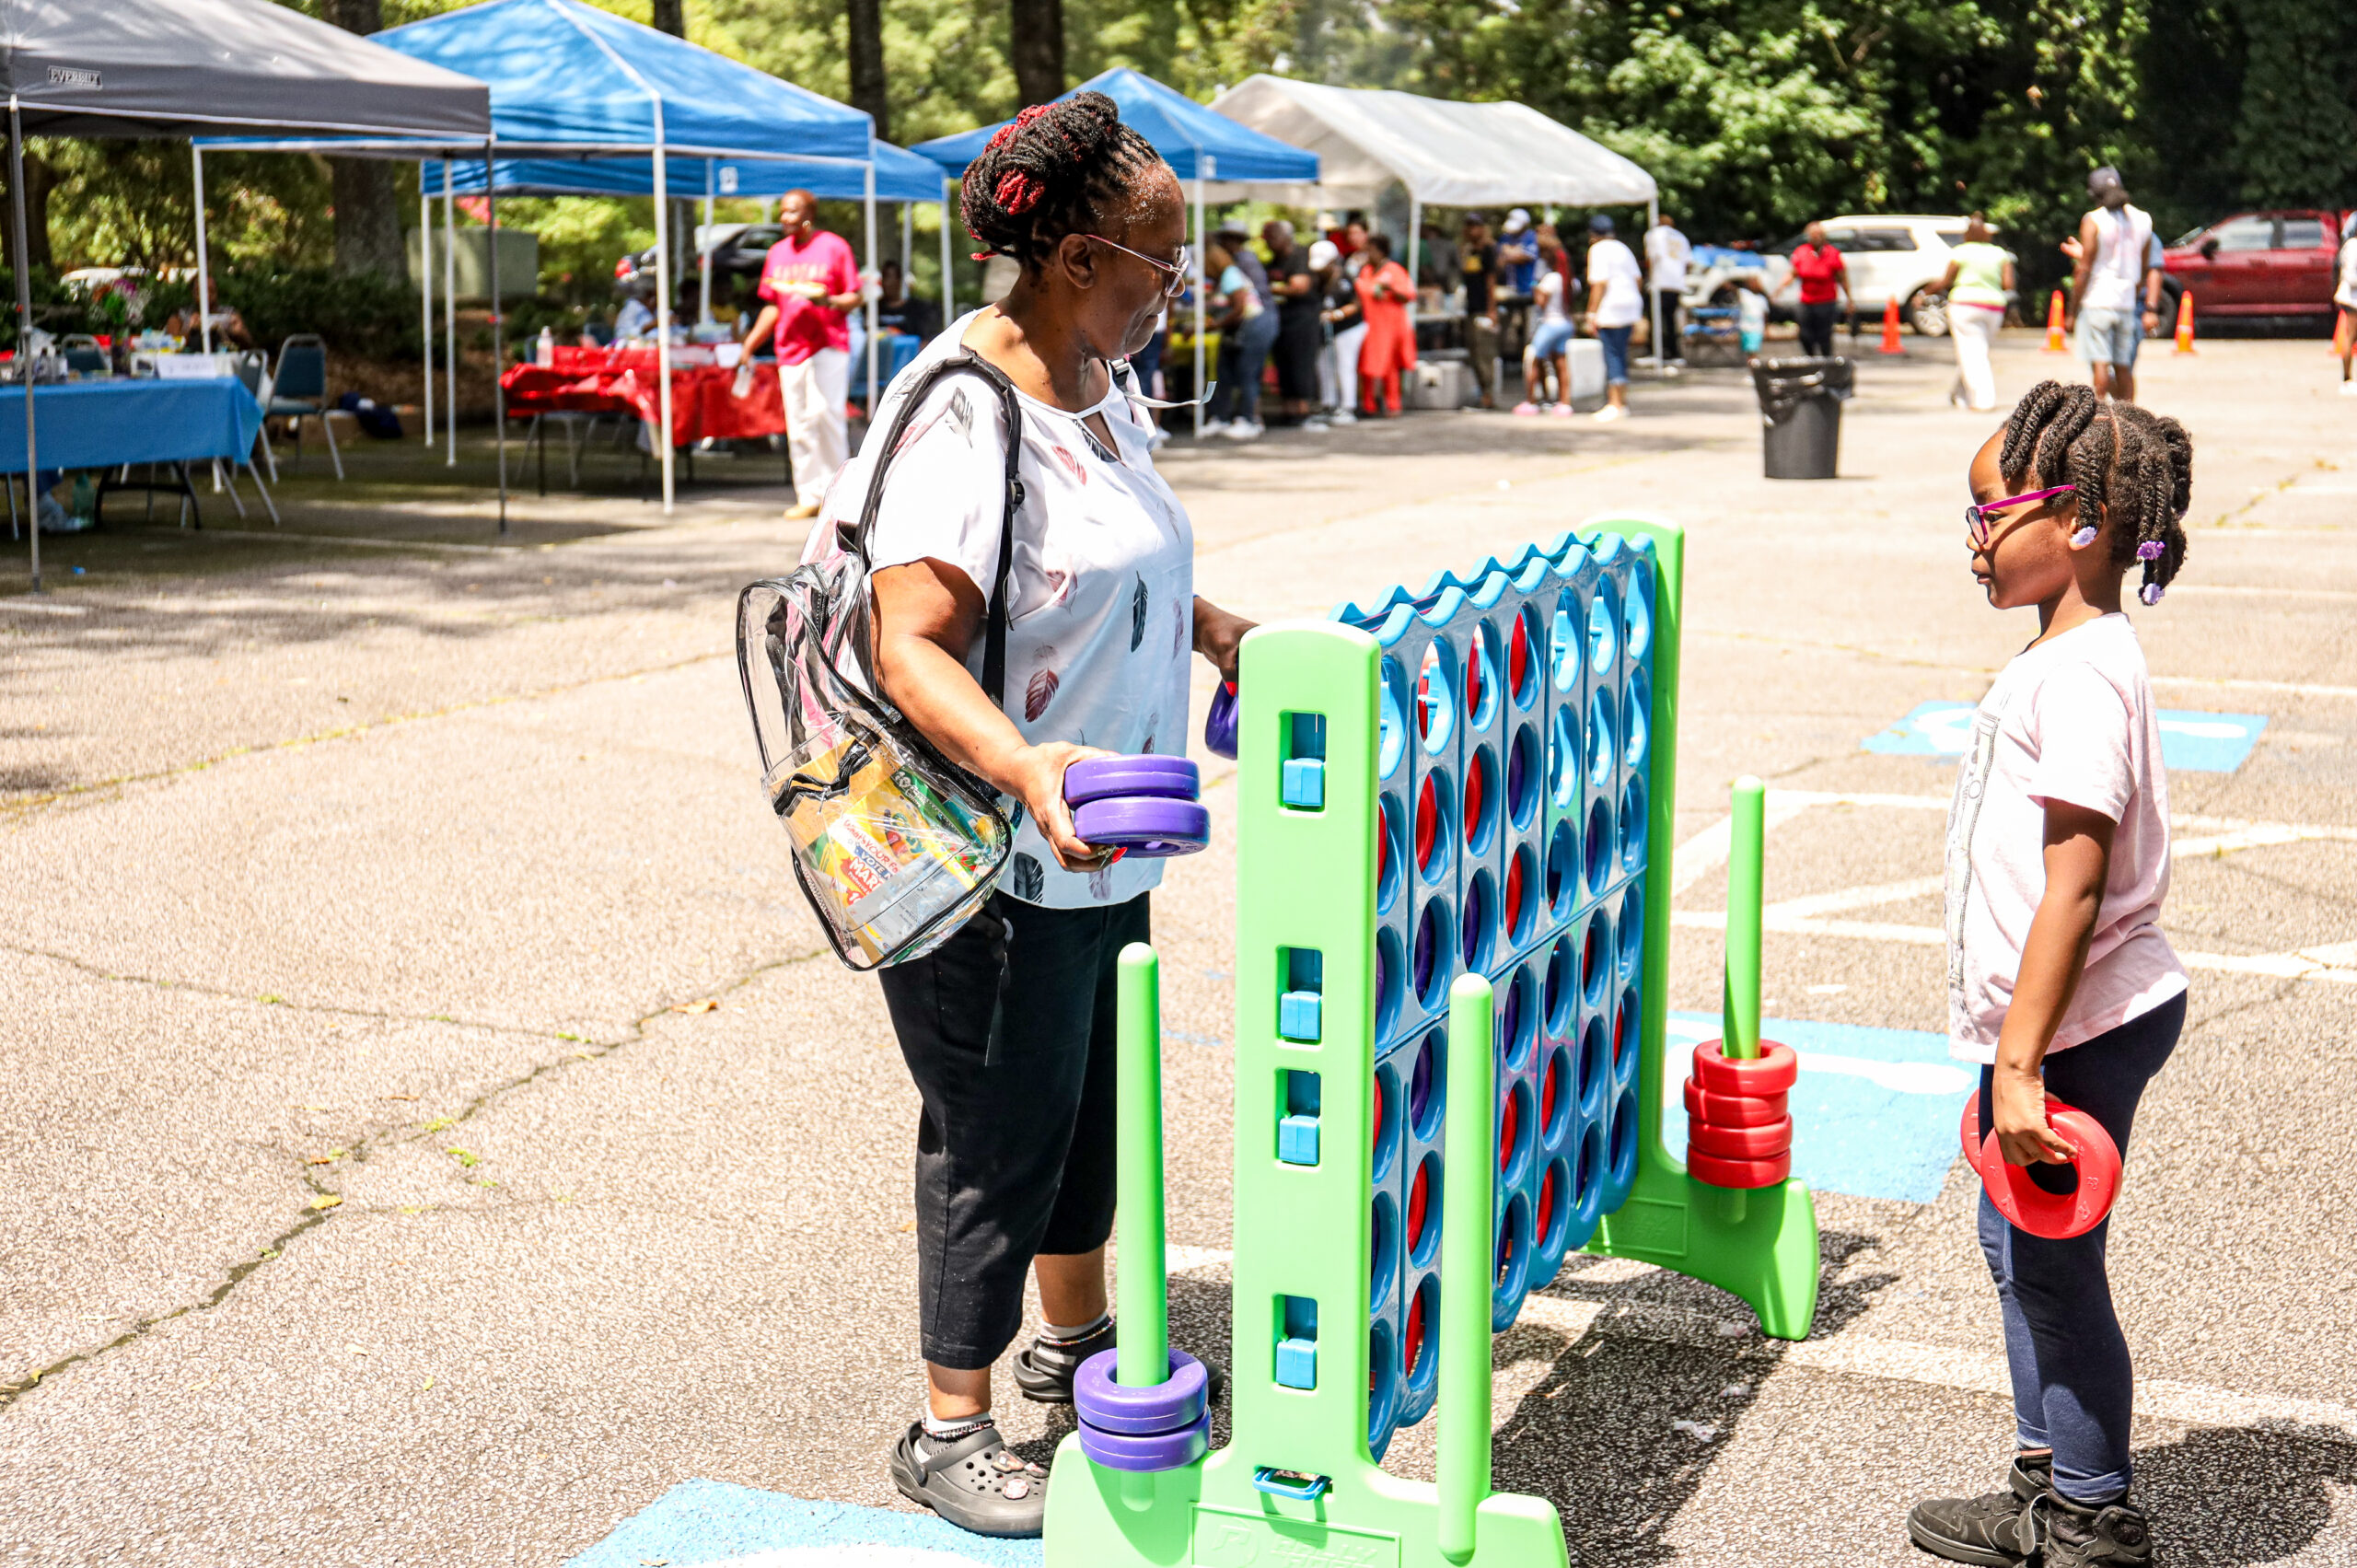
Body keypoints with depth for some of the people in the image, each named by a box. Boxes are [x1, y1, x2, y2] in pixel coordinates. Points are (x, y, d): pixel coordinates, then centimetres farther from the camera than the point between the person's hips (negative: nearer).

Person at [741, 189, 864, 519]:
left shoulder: (834, 247, 0)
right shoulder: (777, 252, 16)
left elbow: (856, 296, -2)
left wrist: (828, 301, -21)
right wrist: (751, 341, 14)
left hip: (829, 345, -5)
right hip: (790, 347, 5)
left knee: (823, 413, -15)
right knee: (797, 424, 3)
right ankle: (808, 496, 9)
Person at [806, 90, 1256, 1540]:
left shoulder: (1107, 391, 7)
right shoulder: (965, 415, -23)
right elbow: (913, 646, -29)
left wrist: (1218, 629, 22)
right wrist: (1024, 767, -42)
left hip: (1101, 845, 9)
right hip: (995, 861, -9)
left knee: (1088, 1099, 23)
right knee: (999, 1137, 3)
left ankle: (1077, 1339, 44)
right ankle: (949, 1431, 19)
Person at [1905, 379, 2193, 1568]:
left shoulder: (2080, 677, -22)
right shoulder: (2065, 658, 11)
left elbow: (2075, 886, -26)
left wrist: (2021, 1062, -26)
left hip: (2080, 1030, -10)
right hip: (2062, 1020, 10)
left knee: (2053, 1267, 2)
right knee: (2016, 1247, 20)